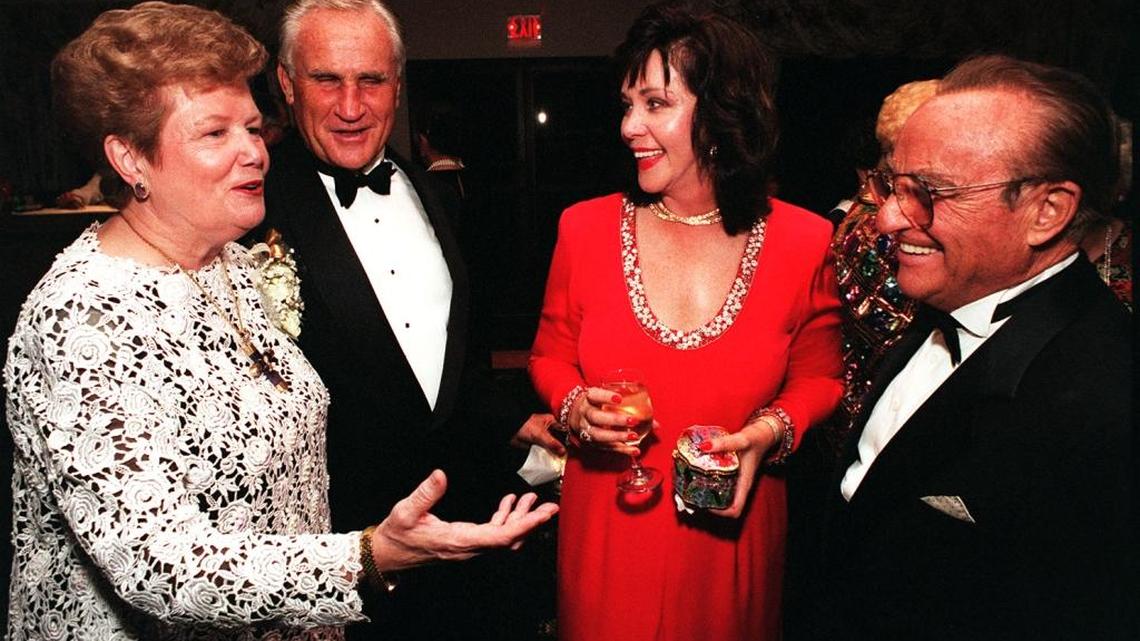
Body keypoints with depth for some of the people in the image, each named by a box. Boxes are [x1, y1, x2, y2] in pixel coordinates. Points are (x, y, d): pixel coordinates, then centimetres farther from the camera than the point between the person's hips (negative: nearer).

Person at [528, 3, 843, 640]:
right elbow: (551, 355, 7)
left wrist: (769, 432, -14)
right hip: (606, 525, 1)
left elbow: (819, 377, 4)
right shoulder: (587, 228, -6)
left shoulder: (804, 242, -9)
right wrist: (575, 406, -13)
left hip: (731, 531, 0)